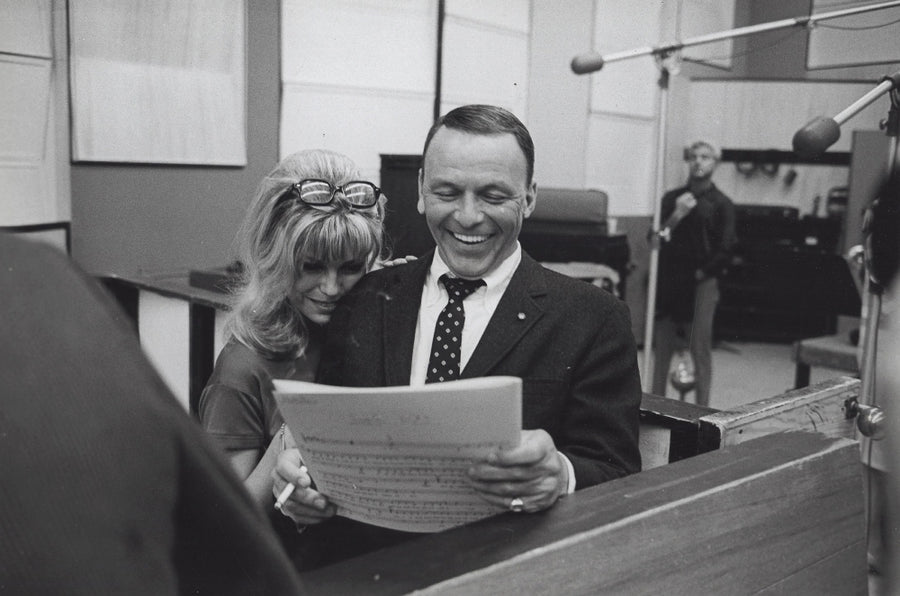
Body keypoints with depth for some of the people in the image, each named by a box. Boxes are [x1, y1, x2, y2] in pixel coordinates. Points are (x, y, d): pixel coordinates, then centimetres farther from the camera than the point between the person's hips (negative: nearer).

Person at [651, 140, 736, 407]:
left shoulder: (722, 204, 3)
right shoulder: (672, 198, 13)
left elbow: (725, 250, -4)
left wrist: (701, 273, -7)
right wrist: (675, 217, -9)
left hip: (701, 283, -3)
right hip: (668, 282, 3)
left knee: (700, 348, -3)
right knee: (661, 347, 4)